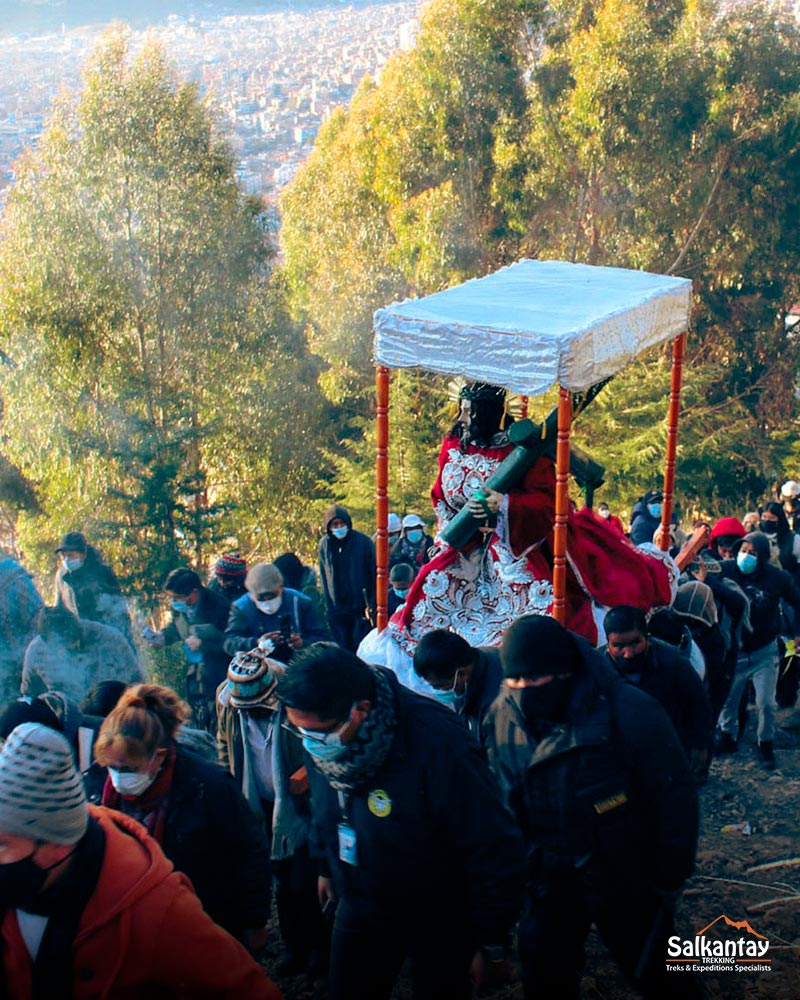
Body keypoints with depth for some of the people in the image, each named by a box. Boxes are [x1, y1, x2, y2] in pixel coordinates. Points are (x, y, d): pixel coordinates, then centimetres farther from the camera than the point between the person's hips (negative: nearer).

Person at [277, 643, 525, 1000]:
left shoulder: (439, 746, -36)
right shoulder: (320, 732, -15)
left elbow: (496, 850, -27)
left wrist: (492, 946, -19)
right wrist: (328, 869, 21)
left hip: (440, 920, -5)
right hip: (360, 905, 5)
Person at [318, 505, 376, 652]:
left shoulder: (363, 541, -7)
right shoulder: (324, 543, 5)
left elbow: (374, 573, -5)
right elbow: (324, 576, 14)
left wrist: (371, 604, -9)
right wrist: (328, 603, 9)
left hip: (361, 607, -3)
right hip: (337, 608, 3)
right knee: (342, 650, 7)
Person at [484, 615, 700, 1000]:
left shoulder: (629, 713, -23)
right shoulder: (502, 718, -9)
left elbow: (673, 798, -14)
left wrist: (669, 880, -9)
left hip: (625, 888, -3)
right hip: (546, 890, 4)